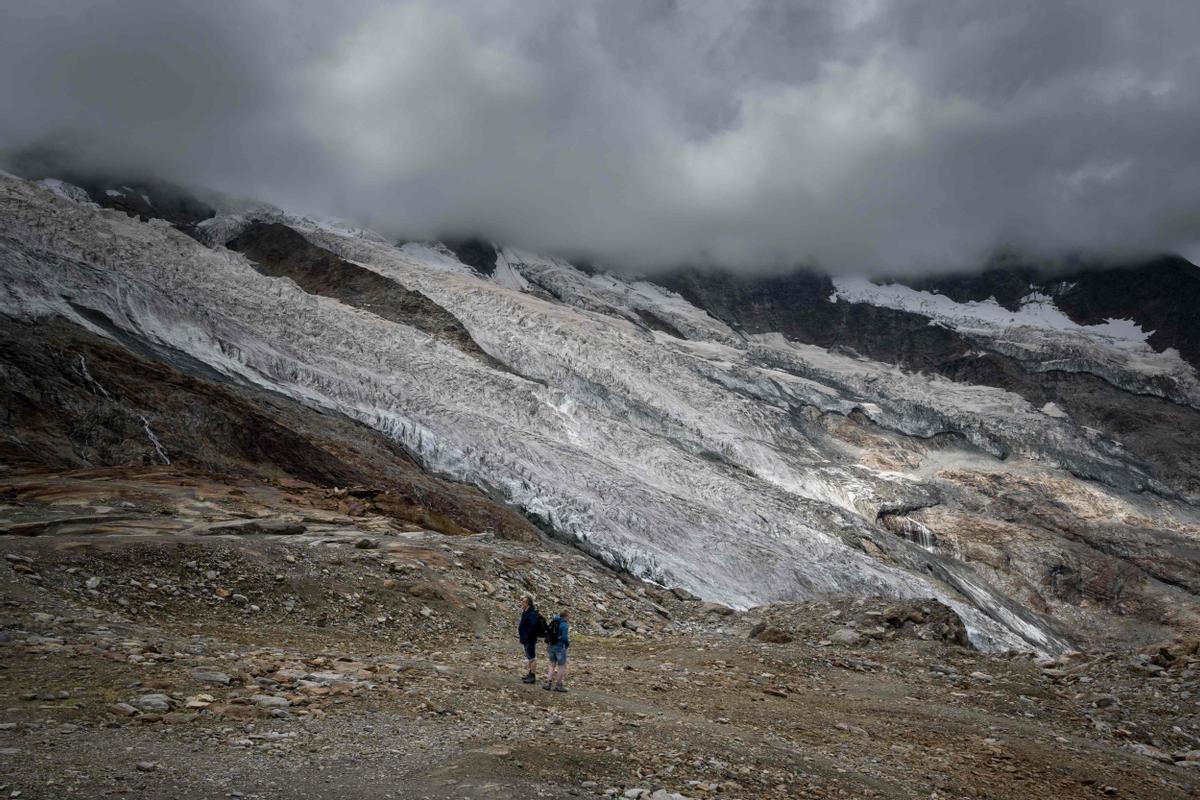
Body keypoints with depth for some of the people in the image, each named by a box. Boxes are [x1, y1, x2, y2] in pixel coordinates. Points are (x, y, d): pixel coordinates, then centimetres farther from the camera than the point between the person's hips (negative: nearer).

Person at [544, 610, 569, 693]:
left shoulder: (552, 622, 7)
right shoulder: (564, 625, -14)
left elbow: (547, 634, 10)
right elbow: (564, 637, -20)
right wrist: (568, 643, -2)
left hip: (551, 645, 7)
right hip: (560, 647, -7)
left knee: (552, 665, 17)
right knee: (561, 666, 5)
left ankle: (549, 683, 12)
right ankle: (558, 685, 7)